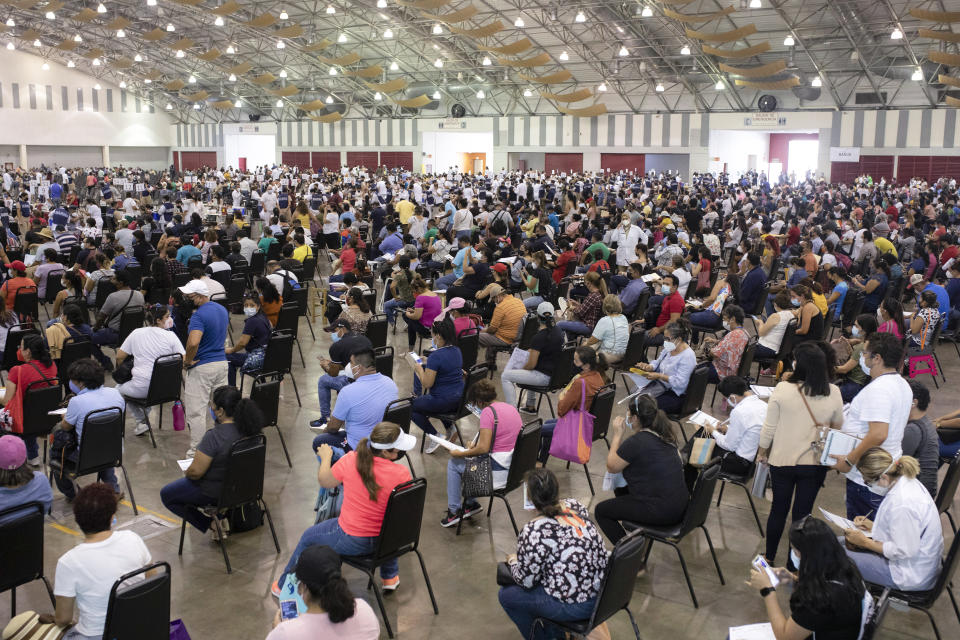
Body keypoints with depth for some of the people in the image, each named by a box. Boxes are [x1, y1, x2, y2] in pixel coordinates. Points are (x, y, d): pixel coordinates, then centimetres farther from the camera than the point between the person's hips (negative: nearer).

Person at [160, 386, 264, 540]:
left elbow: (195, 472, -24)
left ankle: (211, 523, 5)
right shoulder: (249, 426, -10)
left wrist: (186, 473, -3)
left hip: (216, 491, -8)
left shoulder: (214, 437, -31)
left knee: (166, 494, 15)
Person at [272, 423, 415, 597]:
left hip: (352, 541, -2)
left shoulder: (351, 460, -20)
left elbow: (324, 482, -2)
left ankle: (285, 587, 44)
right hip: (386, 540, 2)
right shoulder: (402, 473, -21)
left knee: (308, 537, 27)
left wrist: (326, 457, 16)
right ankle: (390, 577, 49)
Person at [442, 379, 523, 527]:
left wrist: (460, 454, -8)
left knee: (454, 463, 12)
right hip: (514, 467, 9)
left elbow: (484, 448, -22)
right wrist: (476, 445, 21)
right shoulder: (511, 407, 8)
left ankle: (454, 511, 18)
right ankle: (471, 503, 29)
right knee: (467, 460, 26)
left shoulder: (488, 411, -17)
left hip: (498, 473, -9)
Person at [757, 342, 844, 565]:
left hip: (782, 460, -1)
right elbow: (838, 425, 6)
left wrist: (762, 452, 6)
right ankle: (795, 564, 20)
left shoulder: (783, 389, -17)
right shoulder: (833, 393, -10)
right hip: (815, 463, 1)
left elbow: (769, 427, -9)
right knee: (802, 513, 11)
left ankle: (769, 557, 30)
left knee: (778, 509, 16)